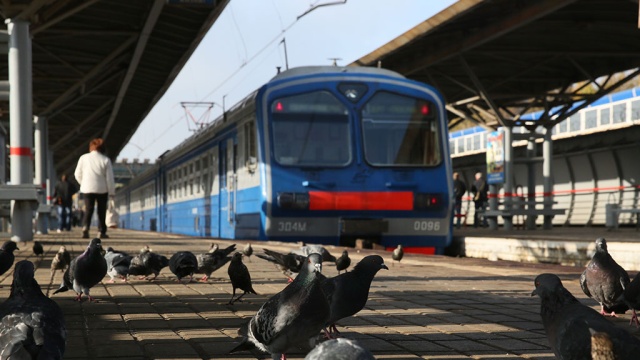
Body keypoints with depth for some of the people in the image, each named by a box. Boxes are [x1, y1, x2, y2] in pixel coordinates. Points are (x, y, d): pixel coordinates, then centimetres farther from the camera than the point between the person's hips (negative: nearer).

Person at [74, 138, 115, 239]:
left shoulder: (83, 158, -1)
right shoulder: (105, 160, -6)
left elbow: (77, 174, 6)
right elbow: (110, 178, -6)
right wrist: (112, 192, 3)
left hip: (87, 189, 1)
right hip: (102, 189, -1)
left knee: (88, 210, 5)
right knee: (101, 211, 12)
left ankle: (85, 227, -20)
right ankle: (102, 232, 12)